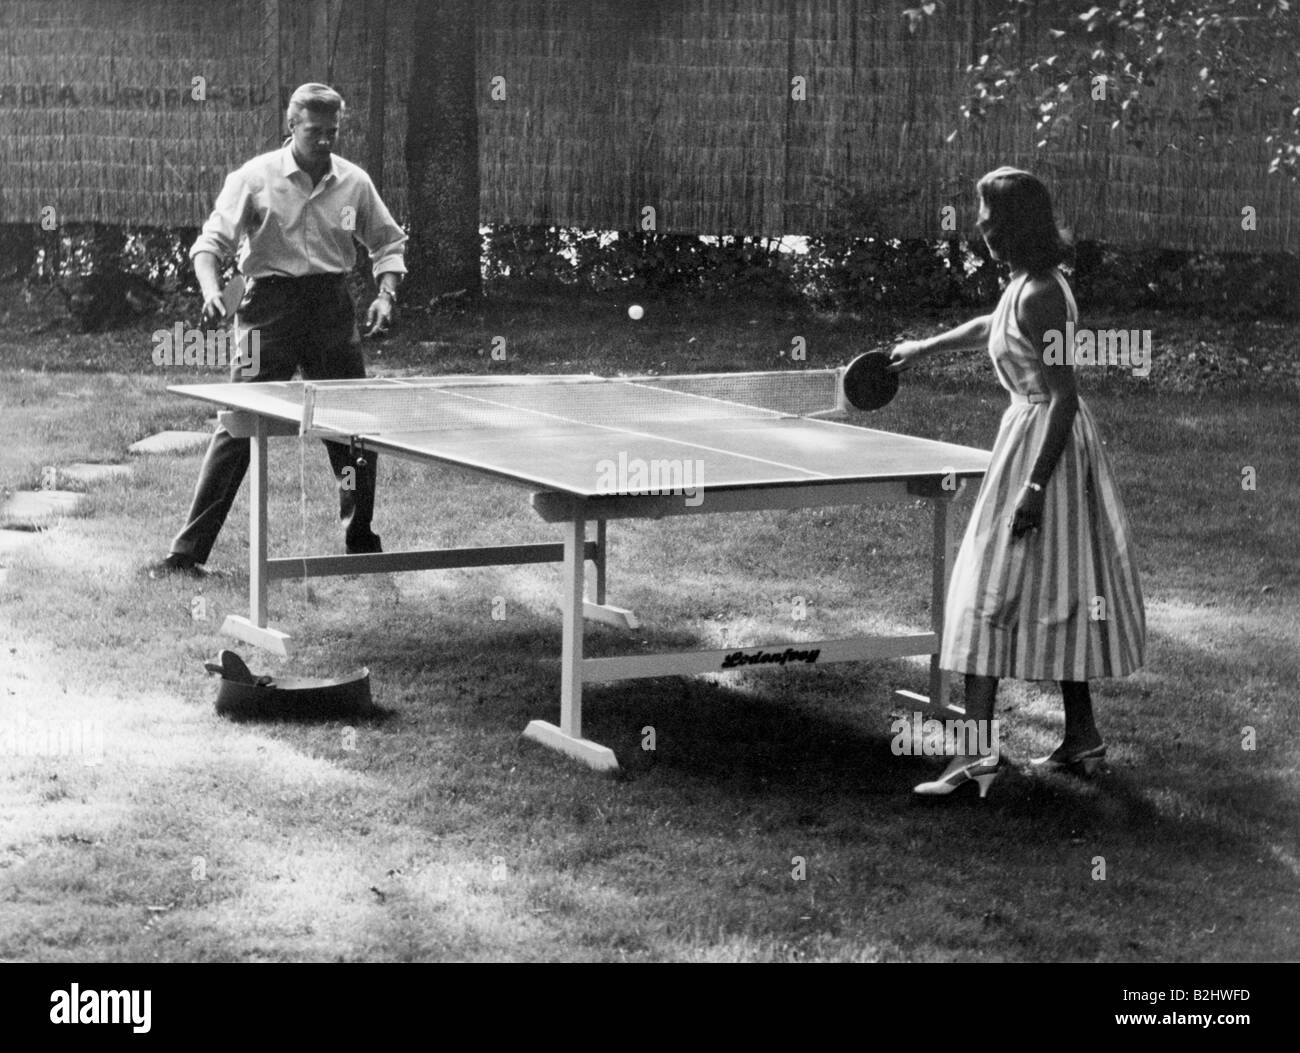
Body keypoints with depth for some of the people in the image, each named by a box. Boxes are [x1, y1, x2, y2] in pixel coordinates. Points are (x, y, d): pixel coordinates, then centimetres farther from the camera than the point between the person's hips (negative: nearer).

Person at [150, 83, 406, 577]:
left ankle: (361, 541, 26)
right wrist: (212, 291, -27)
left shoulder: (354, 182, 5)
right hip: (271, 304, -3)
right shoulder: (256, 177, -5)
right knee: (237, 426, -8)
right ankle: (188, 552, -5)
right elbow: (212, 240, -8)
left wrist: (386, 294, 0)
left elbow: (388, 242, 17)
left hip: (332, 308, 4)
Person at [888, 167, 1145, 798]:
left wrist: (1035, 486, -25)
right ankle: (1082, 737, 22)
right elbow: (993, 328, 31)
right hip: (1042, 433, 10)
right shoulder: (1025, 285, 8)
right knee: (1059, 591, 15)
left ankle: (978, 751, -8)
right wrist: (922, 348, 39)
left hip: (1043, 441, -10)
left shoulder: (1039, 297, -21)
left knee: (989, 594, -7)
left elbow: (1063, 397, -23)